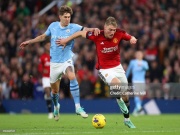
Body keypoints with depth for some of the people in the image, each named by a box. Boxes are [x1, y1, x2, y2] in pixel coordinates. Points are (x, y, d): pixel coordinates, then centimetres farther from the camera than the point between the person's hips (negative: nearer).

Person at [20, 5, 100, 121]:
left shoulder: (73, 27, -8)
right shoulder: (53, 26, 0)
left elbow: (84, 29, -26)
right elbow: (44, 36, 17)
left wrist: (93, 29, -47)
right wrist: (29, 42, 17)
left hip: (67, 60, -3)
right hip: (54, 62, 3)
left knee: (72, 77, -34)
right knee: (54, 90, 12)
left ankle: (78, 107, -32)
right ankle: (56, 107, 46)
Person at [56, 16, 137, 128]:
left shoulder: (119, 33, -14)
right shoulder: (97, 36, -20)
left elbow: (132, 38, 1)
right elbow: (81, 33, -5)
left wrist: (133, 39, -24)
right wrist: (66, 40, 5)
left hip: (117, 67, 4)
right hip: (104, 69, -4)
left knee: (125, 96, 10)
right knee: (117, 83, -34)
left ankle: (127, 119, 32)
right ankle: (119, 99, 2)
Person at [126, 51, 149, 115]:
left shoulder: (144, 63, 12)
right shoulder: (132, 62, 9)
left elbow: (146, 68, -11)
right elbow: (128, 70, 20)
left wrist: (142, 65, -31)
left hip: (142, 81, 3)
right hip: (135, 81, -3)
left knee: (141, 96, 2)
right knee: (136, 94, -22)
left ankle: (136, 110, 14)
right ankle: (138, 107, -39)